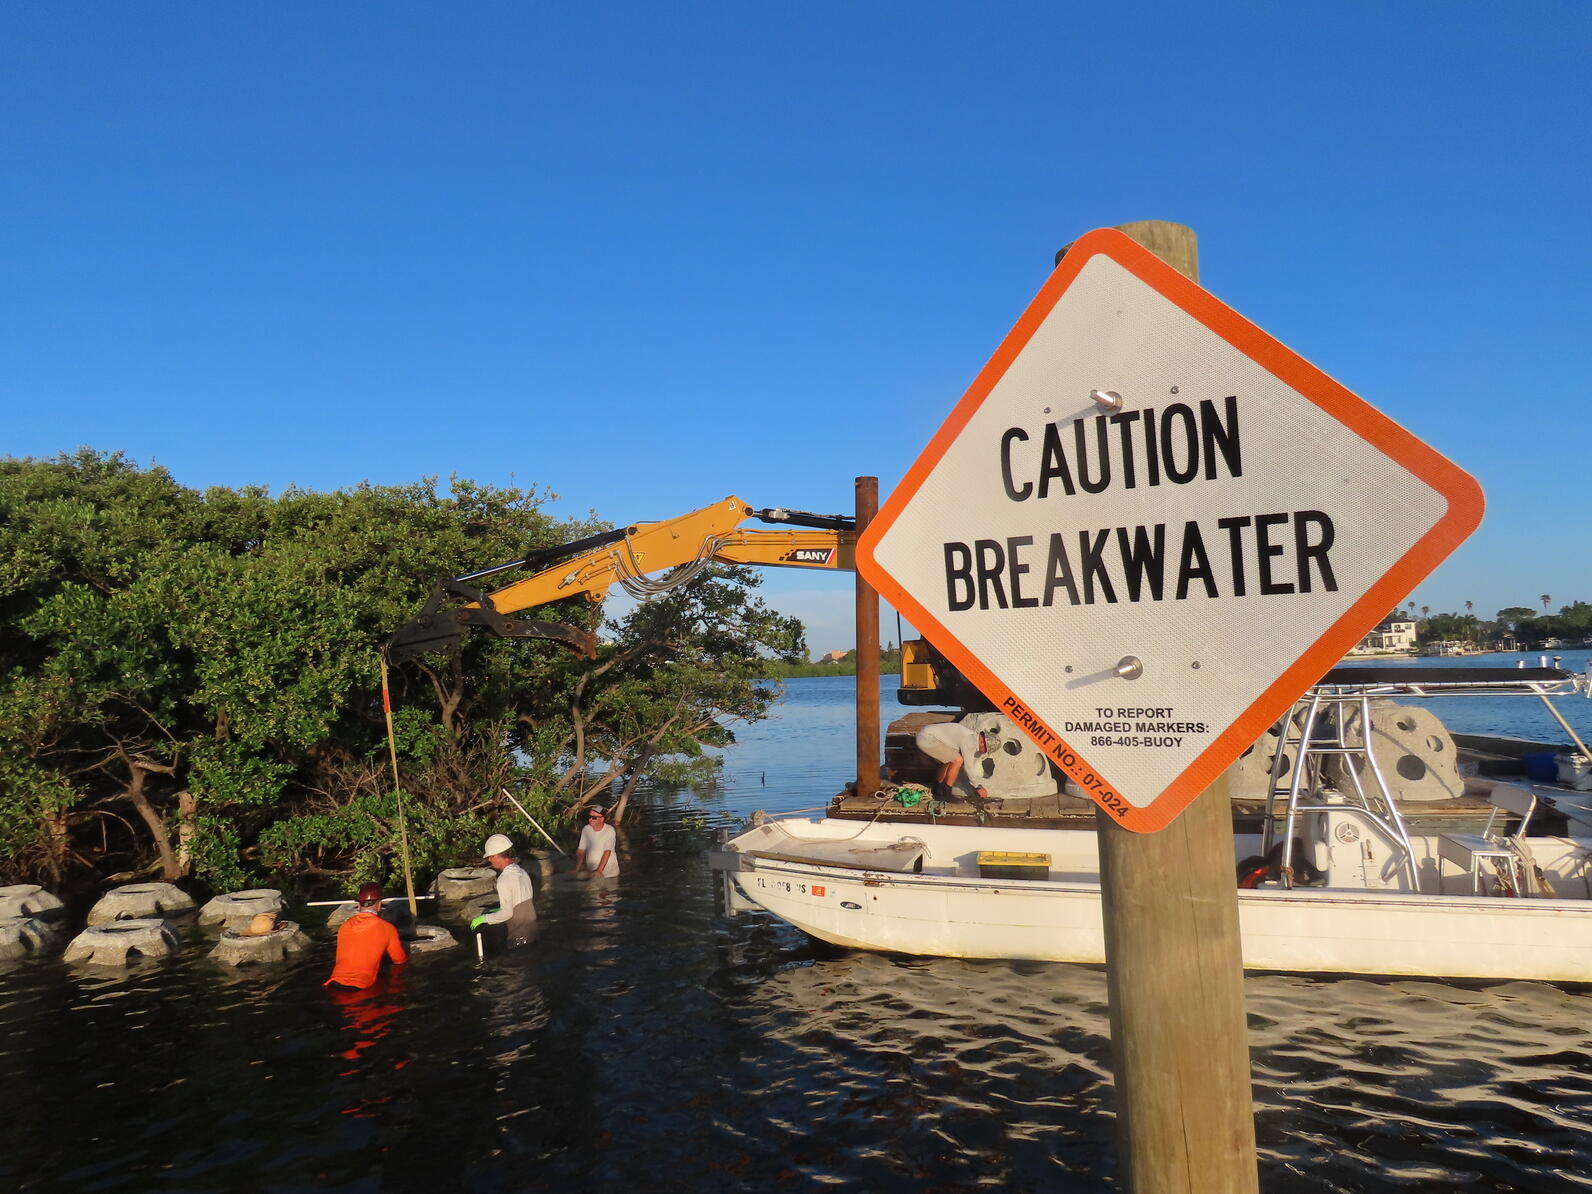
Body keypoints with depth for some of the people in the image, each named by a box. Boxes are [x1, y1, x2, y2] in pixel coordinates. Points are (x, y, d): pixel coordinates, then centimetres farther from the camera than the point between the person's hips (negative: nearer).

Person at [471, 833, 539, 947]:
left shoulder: (504, 879, -18)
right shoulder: (522, 872, 8)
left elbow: (507, 913, -18)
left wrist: (484, 918, -6)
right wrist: (498, 910, 21)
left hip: (519, 938, -8)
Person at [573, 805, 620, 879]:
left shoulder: (609, 830, -11)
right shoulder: (586, 829, 4)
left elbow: (607, 852, -16)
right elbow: (580, 851, 5)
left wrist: (599, 871, -21)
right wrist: (576, 870, -3)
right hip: (590, 871, 4)